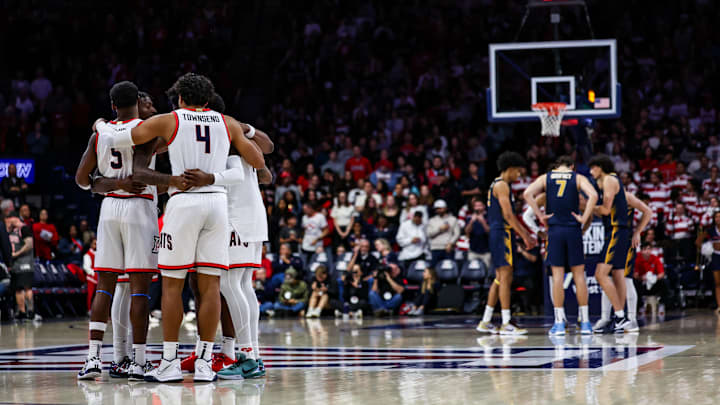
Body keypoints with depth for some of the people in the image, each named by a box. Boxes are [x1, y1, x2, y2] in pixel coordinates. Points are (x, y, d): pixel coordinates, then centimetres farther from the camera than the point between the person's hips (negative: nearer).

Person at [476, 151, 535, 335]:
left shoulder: (500, 185, 21)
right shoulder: (501, 185, -11)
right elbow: (508, 215, -19)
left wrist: (526, 235, 23)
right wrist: (525, 236, -17)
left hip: (501, 235, 11)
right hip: (501, 234, -11)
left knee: (501, 278, 12)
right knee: (505, 276, -11)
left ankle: (485, 322, 14)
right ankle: (506, 324, -13)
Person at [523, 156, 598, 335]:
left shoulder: (545, 178, 11)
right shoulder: (578, 178, 7)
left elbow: (527, 194, -6)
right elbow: (593, 195, -11)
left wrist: (540, 216, -3)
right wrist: (584, 218, -6)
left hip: (554, 230, 1)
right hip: (573, 230, 0)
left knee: (557, 275, 2)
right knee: (578, 274, 5)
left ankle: (559, 322, -1)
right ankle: (585, 322, 5)